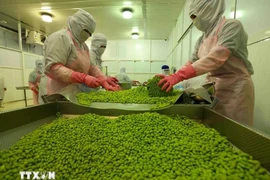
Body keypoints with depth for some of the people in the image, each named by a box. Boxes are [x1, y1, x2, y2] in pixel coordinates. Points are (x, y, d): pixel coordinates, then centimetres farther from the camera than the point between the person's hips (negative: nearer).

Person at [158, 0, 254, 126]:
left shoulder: (232, 26, -10)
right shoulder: (201, 40, 11)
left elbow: (217, 57, -26)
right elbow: (192, 62, 6)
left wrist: (180, 75, -33)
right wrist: (172, 77, -9)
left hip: (235, 87, -6)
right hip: (214, 88, 6)